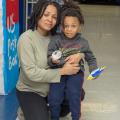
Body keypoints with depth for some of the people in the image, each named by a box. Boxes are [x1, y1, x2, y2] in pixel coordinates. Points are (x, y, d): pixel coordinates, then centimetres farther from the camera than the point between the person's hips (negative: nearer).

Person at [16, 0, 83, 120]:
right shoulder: (26, 38, -21)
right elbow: (32, 73, -26)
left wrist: (79, 55, -23)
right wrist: (63, 71, -25)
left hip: (52, 86, 6)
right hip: (29, 91, -5)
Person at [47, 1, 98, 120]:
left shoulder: (83, 42, 2)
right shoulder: (56, 40, -3)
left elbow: (91, 59, 15)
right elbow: (49, 58, -5)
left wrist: (94, 70, -1)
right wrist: (53, 61, -28)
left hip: (76, 72, 0)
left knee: (73, 95, -20)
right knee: (54, 98, -12)